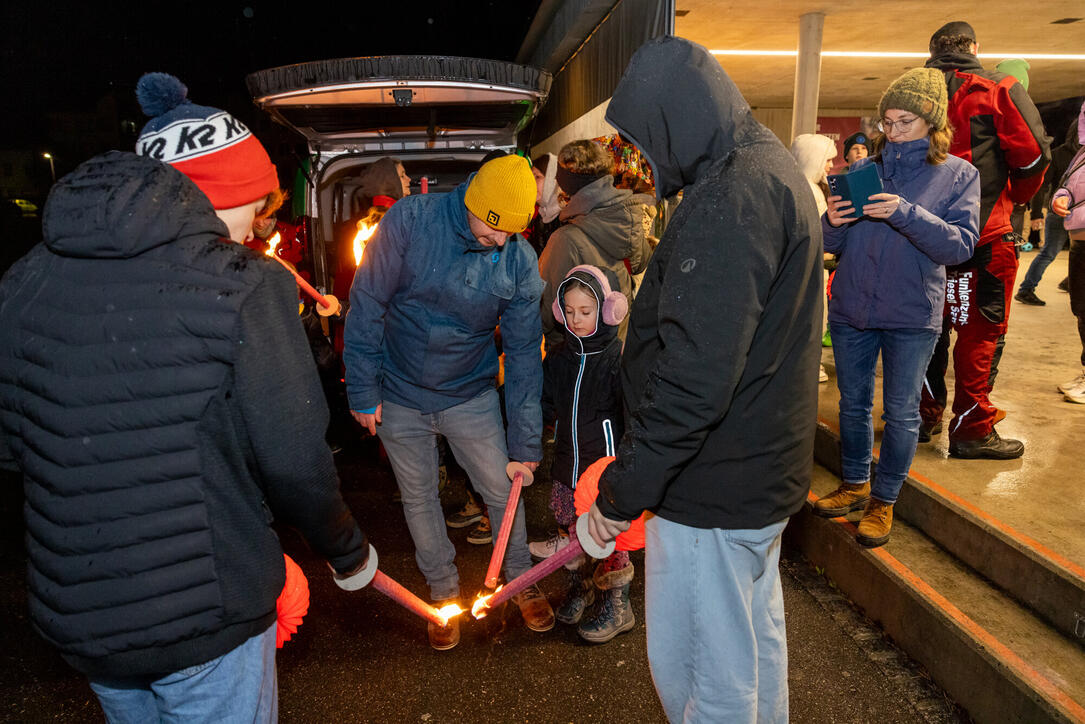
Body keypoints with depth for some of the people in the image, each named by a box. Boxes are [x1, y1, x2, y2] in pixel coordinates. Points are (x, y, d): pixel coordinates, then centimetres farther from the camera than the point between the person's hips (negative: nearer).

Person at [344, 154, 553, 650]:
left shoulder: (519, 261, -11)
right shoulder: (410, 221, -18)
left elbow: (522, 353, -6)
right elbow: (367, 307, -12)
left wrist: (525, 443, -6)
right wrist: (363, 391, -11)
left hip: (470, 396, 1)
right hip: (400, 398, -1)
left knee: (503, 490, 5)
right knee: (418, 499, 12)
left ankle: (521, 582, 32)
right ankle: (444, 594, 34)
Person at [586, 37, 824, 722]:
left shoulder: (729, 197, -21)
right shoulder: (772, 168, 13)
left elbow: (694, 374, -29)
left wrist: (624, 488, -19)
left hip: (712, 488, -10)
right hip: (765, 467, 10)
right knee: (756, 635, 26)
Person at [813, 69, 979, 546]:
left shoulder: (959, 175, -1)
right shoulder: (865, 170, 7)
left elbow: (961, 244, -14)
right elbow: (835, 245, 7)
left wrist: (906, 214, -27)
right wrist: (831, 223, -16)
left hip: (912, 315, -3)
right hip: (851, 309, 3)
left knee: (901, 412, 5)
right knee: (853, 403, 13)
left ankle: (884, 501, 21)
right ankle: (855, 485, 31)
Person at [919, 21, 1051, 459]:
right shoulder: (998, 88, -2)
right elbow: (1033, 154, -7)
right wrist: (1016, 197, 12)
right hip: (985, 233, -4)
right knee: (981, 331, 3)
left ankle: (923, 417, 21)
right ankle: (971, 430, 8)